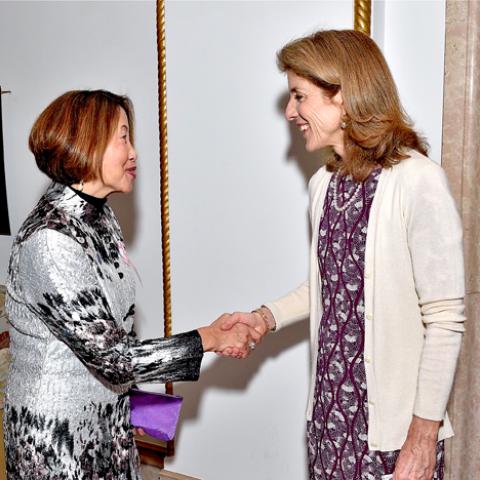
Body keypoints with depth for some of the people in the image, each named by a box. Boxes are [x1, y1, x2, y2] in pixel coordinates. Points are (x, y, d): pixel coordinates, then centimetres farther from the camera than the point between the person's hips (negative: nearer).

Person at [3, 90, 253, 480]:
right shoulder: (50, 241, -26)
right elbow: (112, 357, -24)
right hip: (57, 432, -7)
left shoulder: (99, 215, 1)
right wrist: (210, 338, -17)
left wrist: (122, 388, 15)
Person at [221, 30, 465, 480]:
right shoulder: (324, 184, 5)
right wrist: (268, 317, 2)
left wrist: (425, 432, -14)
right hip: (329, 408, 6)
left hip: (392, 422, -6)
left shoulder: (417, 181, -18)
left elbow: (445, 320, -16)